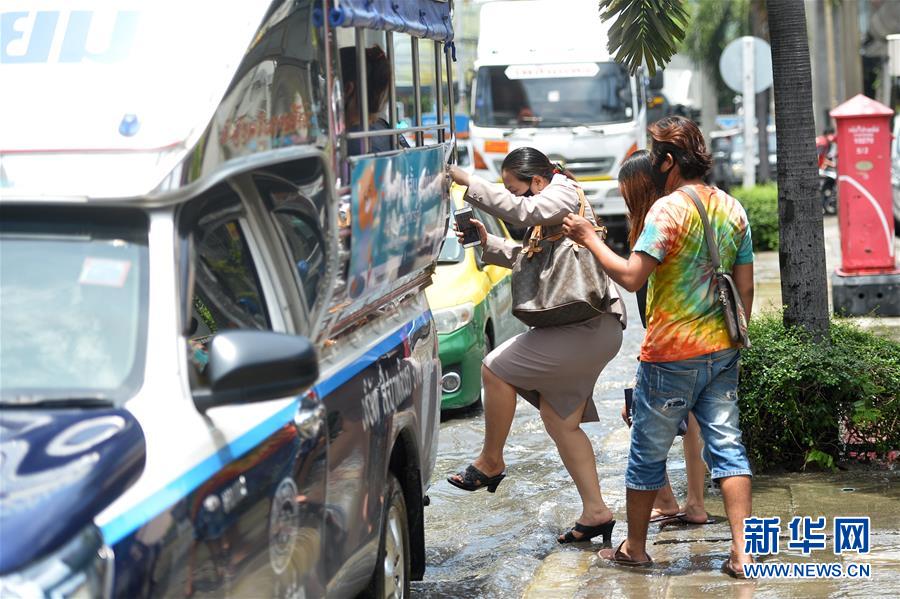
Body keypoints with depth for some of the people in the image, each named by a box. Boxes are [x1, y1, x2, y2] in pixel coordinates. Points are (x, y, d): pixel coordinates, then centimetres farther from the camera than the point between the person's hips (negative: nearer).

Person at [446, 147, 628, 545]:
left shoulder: (563, 195, -9)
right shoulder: (547, 214, 21)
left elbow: (521, 211, -27)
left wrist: (466, 181, -26)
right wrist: (488, 244, 13)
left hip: (588, 327, -11)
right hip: (584, 330, 11)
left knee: (496, 369, -8)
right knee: (560, 420, 10)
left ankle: (491, 462, 6)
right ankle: (595, 511, 12)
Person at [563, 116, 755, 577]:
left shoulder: (669, 209, -15)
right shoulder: (732, 209, 7)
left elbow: (631, 276, -21)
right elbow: (746, 288, 10)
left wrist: (590, 239, -10)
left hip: (670, 355, -6)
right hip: (721, 350, 6)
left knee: (648, 453, 8)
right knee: (727, 447, 6)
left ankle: (634, 547, 21)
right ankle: (741, 550, -1)